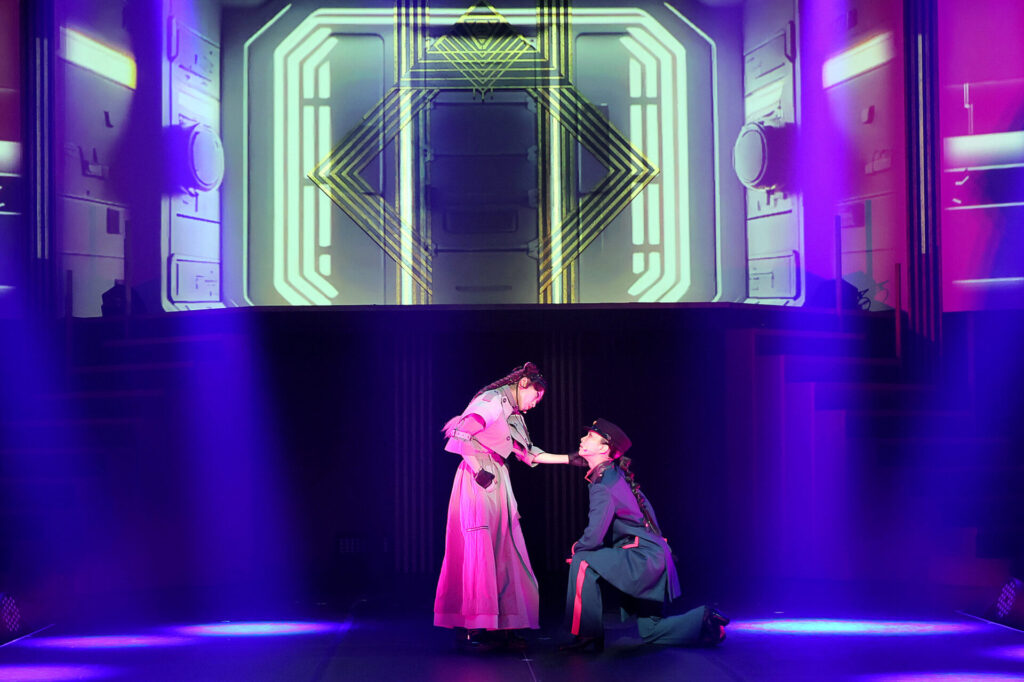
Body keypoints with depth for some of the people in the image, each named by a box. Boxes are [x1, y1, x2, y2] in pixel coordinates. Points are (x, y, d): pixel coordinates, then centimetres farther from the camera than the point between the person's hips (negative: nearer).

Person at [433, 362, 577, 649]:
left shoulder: (512, 413, 20)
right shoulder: (492, 401, -9)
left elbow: (528, 453, 23)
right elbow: (460, 436, -16)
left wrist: (570, 459, 20)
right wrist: (478, 470, -19)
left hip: (498, 483, 9)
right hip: (479, 481, -9)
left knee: (504, 553, 6)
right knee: (478, 550, -10)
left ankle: (501, 625, 9)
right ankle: (468, 628, -8)